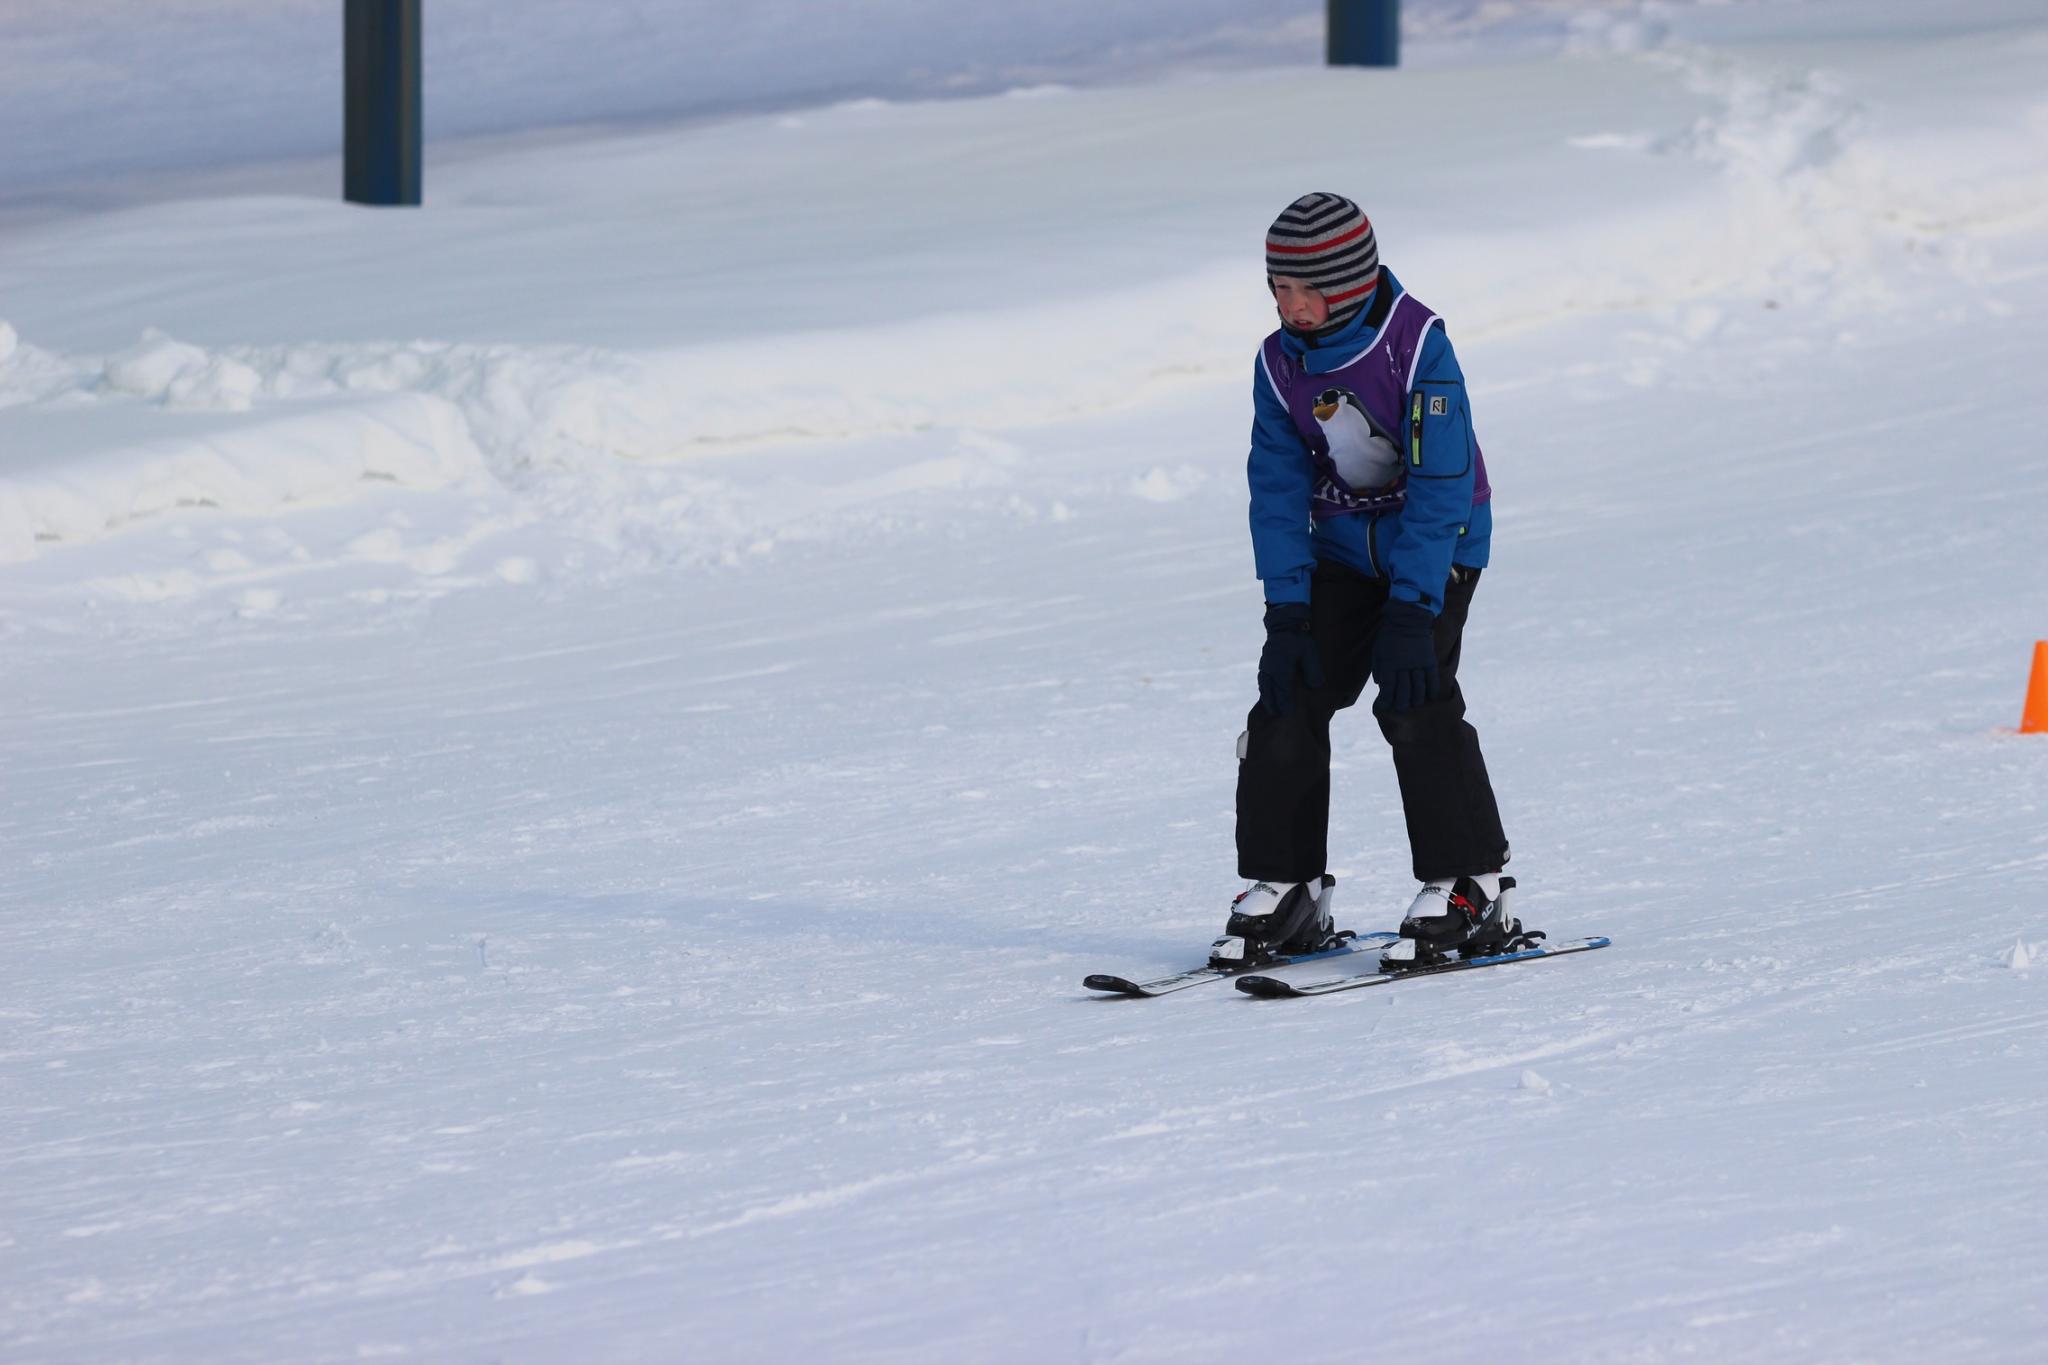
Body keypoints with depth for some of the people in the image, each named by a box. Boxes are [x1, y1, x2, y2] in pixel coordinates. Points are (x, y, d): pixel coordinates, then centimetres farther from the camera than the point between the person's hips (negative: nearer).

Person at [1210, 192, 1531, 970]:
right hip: (1344, 548, 6)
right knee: (1289, 701, -4)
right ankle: (1284, 892, 5)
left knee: (1415, 701, -19)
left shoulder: (1417, 346, -23)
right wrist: (1287, 612, -11)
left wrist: (1412, 613, -27)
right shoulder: (1281, 364, -6)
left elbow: (1442, 484, -23)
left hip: (1438, 548, -6)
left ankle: (1470, 892, -11)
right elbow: (1279, 488, -2)